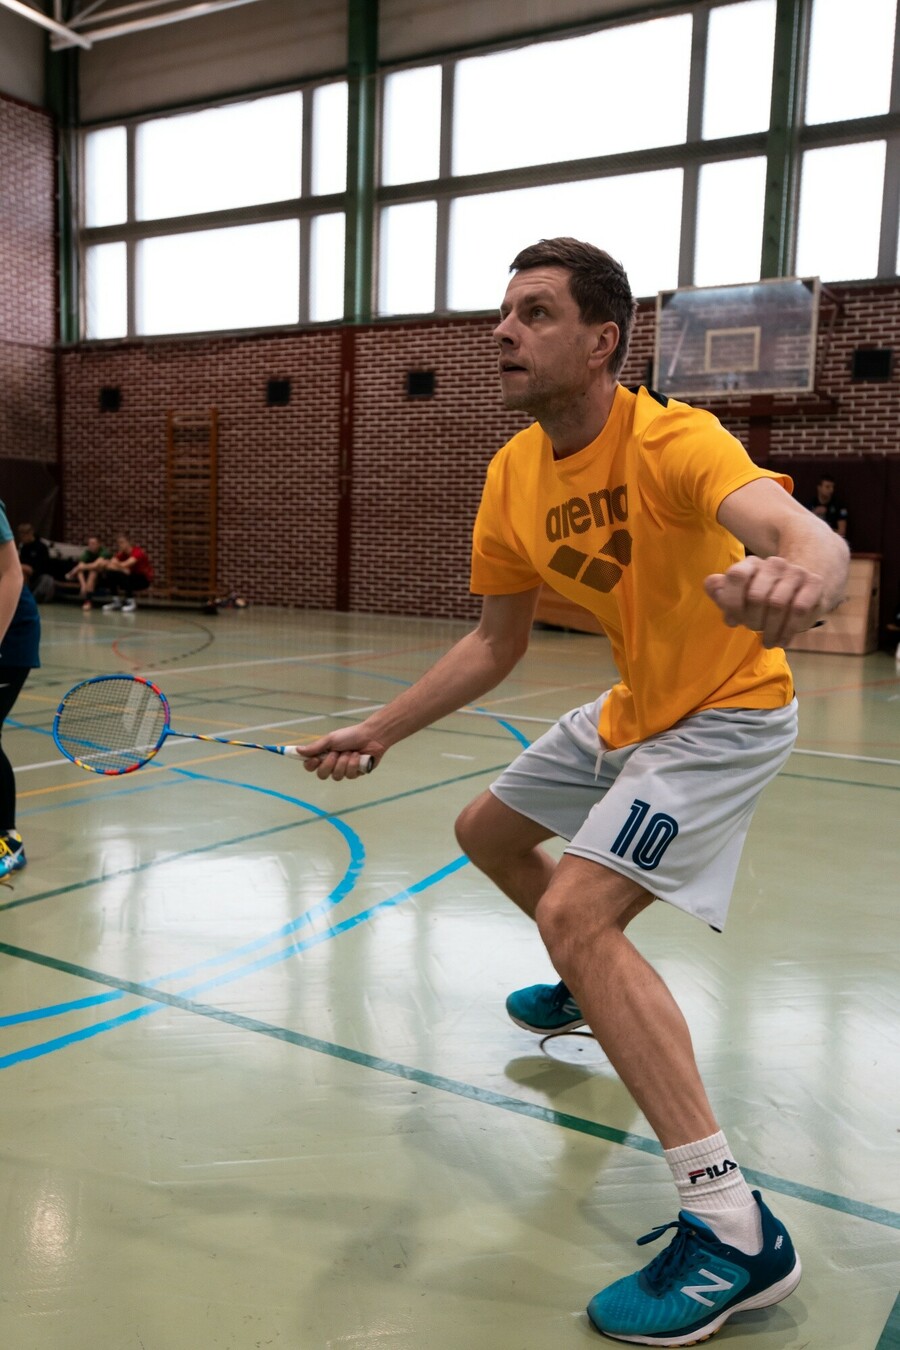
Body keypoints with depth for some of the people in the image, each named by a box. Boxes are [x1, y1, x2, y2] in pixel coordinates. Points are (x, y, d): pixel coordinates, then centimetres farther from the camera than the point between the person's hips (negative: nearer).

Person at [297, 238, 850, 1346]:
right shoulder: (513, 477, -4)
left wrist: (797, 580, -70)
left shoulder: (671, 440, -26)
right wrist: (379, 730, 0)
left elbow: (801, 532, -46)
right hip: (628, 711, 8)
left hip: (726, 713, -8)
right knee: (488, 833, 21)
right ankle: (593, 991, 49)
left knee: (575, 913, -24)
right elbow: (495, 644, 5)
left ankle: (734, 1227, -17)